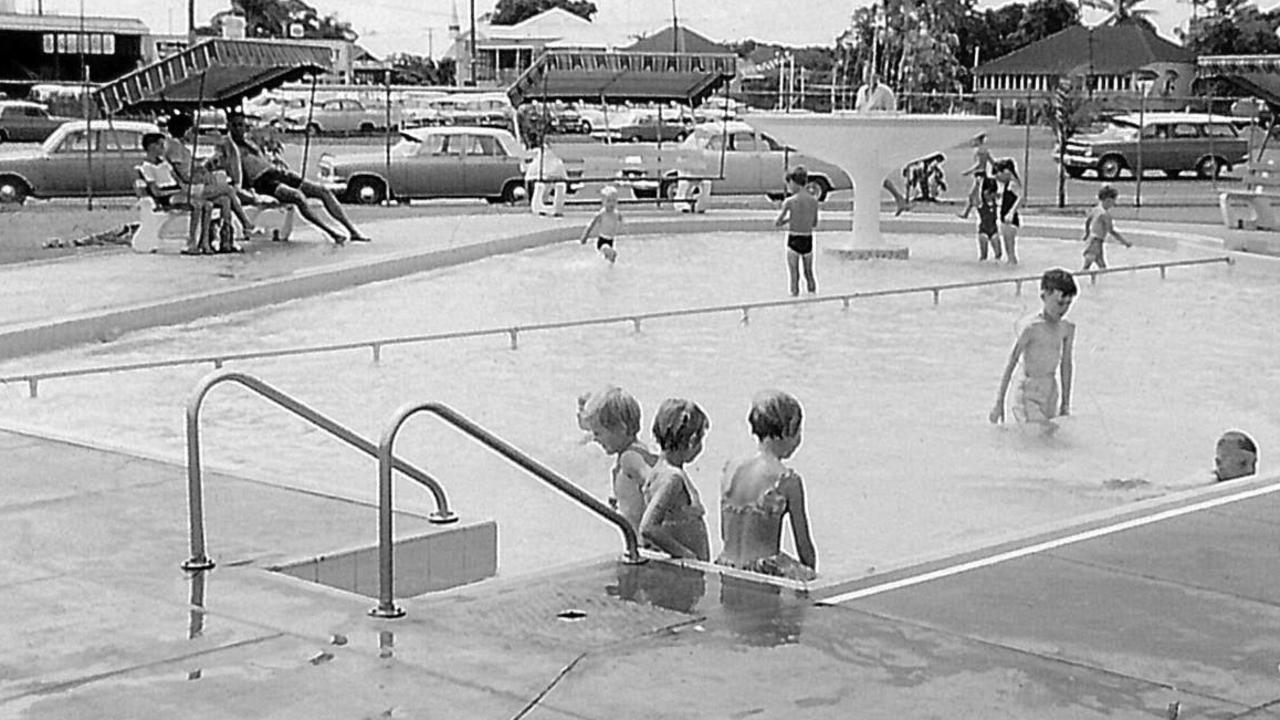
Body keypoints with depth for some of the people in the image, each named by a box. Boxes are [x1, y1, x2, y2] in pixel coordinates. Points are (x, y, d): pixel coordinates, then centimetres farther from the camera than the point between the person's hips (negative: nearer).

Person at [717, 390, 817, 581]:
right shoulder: (787, 480, -10)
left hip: (727, 571, 6)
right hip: (765, 572, -6)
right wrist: (811, 576, 14)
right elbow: (804, 545, -2)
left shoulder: (731, 469, 5)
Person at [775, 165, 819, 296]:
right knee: (809, 273, 18)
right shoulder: (814, 201, -1)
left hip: (794, 240, -4)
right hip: (808, 241, 4)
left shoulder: (789, 202, -13)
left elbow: (776, 224, -7)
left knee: (794, 275, 4)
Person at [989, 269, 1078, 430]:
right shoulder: (1031, 327, -15)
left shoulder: (1067, 329, 3)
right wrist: (999, 403, -10)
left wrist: (1066, 403, 19)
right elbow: (1011, 364, -11)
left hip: (1051, 393, 6)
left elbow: (1066, 364, 14)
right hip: (1028, 395, -6)